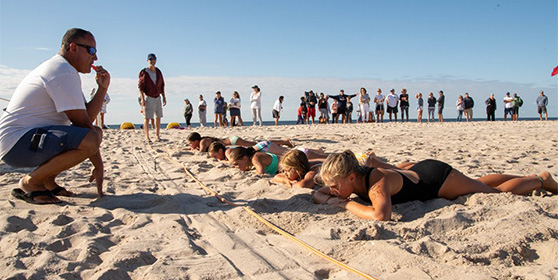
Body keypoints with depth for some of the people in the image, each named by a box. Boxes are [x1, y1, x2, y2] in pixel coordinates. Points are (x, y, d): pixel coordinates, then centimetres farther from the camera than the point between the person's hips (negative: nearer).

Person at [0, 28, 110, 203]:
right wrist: (98, 164, -11)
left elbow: (86, 117, 10)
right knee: (90, 139, -31)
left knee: (97, 132, 15)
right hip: (17, 142, -11)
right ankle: (30, 182, -11)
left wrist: (102, 88, 2)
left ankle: (47, 180, 10)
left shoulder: (60, 69, 18)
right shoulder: (64, 72, -16)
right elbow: (81, 122, -17)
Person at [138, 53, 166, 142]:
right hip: (148, 98, -6)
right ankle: (147, 136, 1)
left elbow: (162, 85, 15)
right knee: (147, 117, -4)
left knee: (158, 117, 7)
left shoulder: (158, 72, 9)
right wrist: (142, 99, -17)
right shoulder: (144, 72, -7)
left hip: (157, 98, 6)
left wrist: (164, 97, 11)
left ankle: (157, 135, 15)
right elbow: (140, 86, -10)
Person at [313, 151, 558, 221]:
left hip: (437, 177, -8)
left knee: (500, 194, 14)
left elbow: (381, 216, -58)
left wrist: (347, 204, -45)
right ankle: (526, 177, 54)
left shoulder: (377, 182, -41)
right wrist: (328, 200, -26)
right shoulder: (353, 179, -18)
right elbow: (317, 194, -4)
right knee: (479, 184, 31)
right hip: (418, 171, 8)